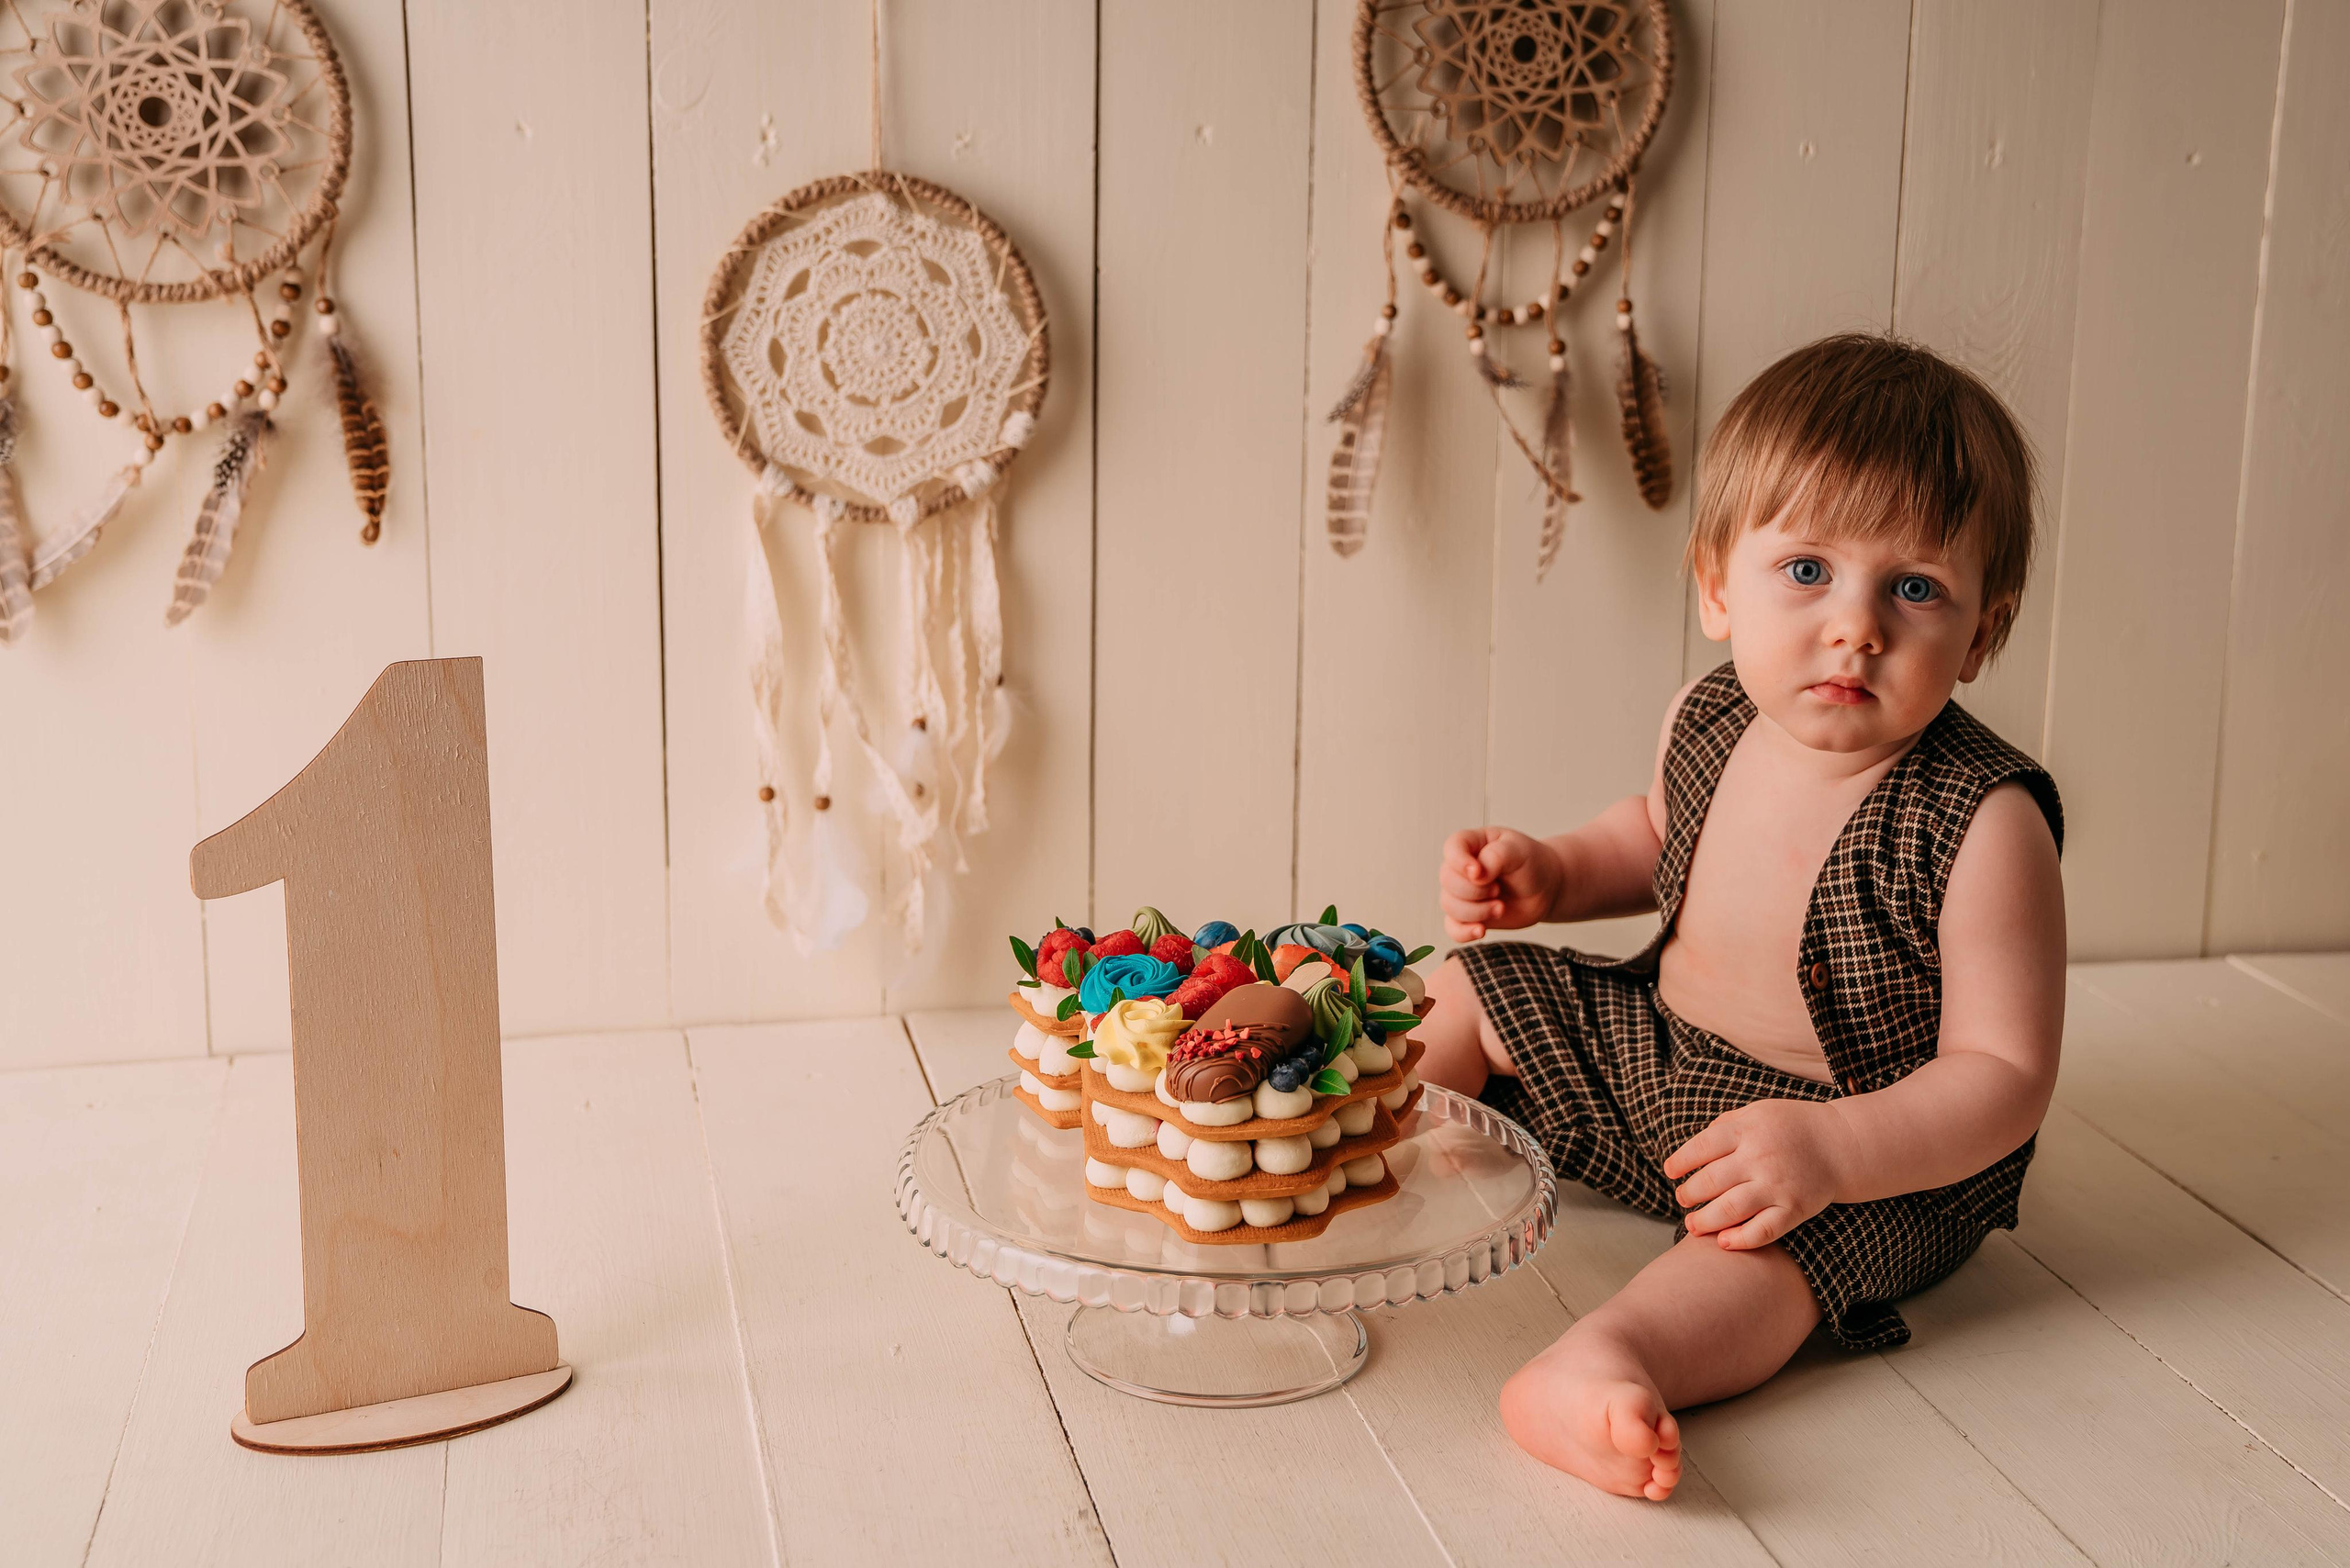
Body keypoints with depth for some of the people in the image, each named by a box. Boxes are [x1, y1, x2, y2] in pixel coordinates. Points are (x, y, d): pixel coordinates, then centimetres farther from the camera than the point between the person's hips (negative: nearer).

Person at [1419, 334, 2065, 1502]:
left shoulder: (1984, 826, -27)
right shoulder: (1709, 722, -7)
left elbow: (2004, 1074, -26)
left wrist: (1833, 1147, -40)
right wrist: (1549, 872, -1)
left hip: (1881, 1153, -8)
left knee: (1768, 1230, -39)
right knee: (1473, 989, 11)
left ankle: (1606, 1360, -59)